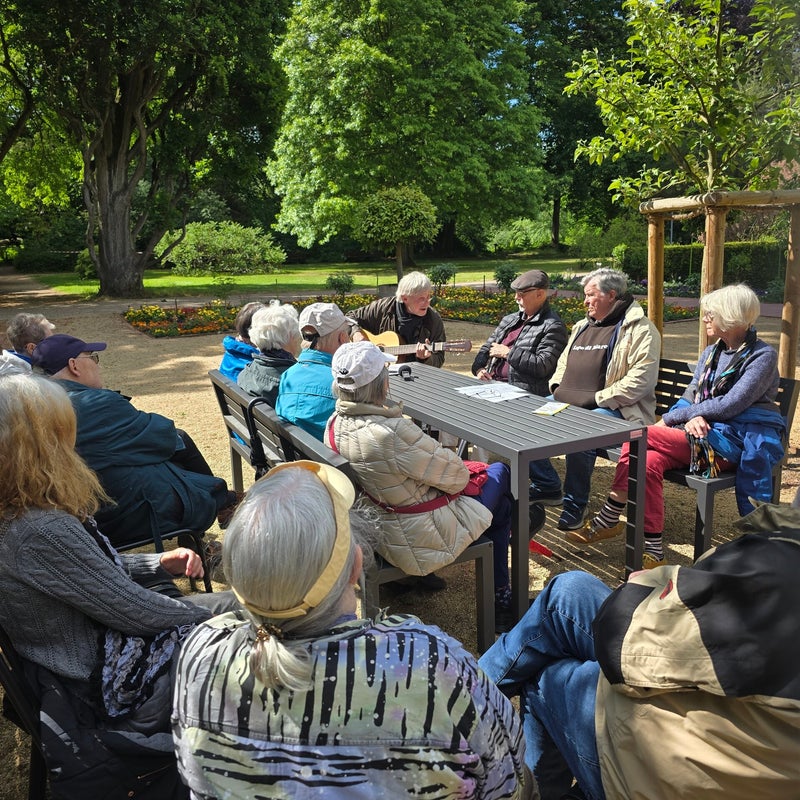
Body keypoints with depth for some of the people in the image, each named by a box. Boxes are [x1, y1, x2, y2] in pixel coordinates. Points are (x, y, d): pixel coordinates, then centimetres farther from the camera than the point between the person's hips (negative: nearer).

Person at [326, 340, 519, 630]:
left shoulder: (335, 425, -8)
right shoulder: (394, 433, -35)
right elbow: (456, 475, -20)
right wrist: (464, 473, 3)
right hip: (422, 538, -8)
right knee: (500, 472, 16)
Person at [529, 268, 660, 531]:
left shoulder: (640, 329, -4)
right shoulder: (583, 326, 23)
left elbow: (641, 379, -16)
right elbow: (563, 364, 31)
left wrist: (596, 398, -20)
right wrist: (557, 387, 9)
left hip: (613, 410, -8)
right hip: (565, 405, 8)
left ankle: (576, 503, -13)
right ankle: (548, 487, 8)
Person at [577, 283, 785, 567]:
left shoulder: (762, 355, -6)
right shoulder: (712, 352, 17)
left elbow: (730, 405, -16)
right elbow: (690, 395, 11)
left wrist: (671, 418, -12)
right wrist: (692, 417, -14)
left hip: (734, 441, -7)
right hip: (703, 434, 7)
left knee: (640, 437, -25)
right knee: (650, 462, -25)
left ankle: (608, 519, -13)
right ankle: (653, 555, -16)